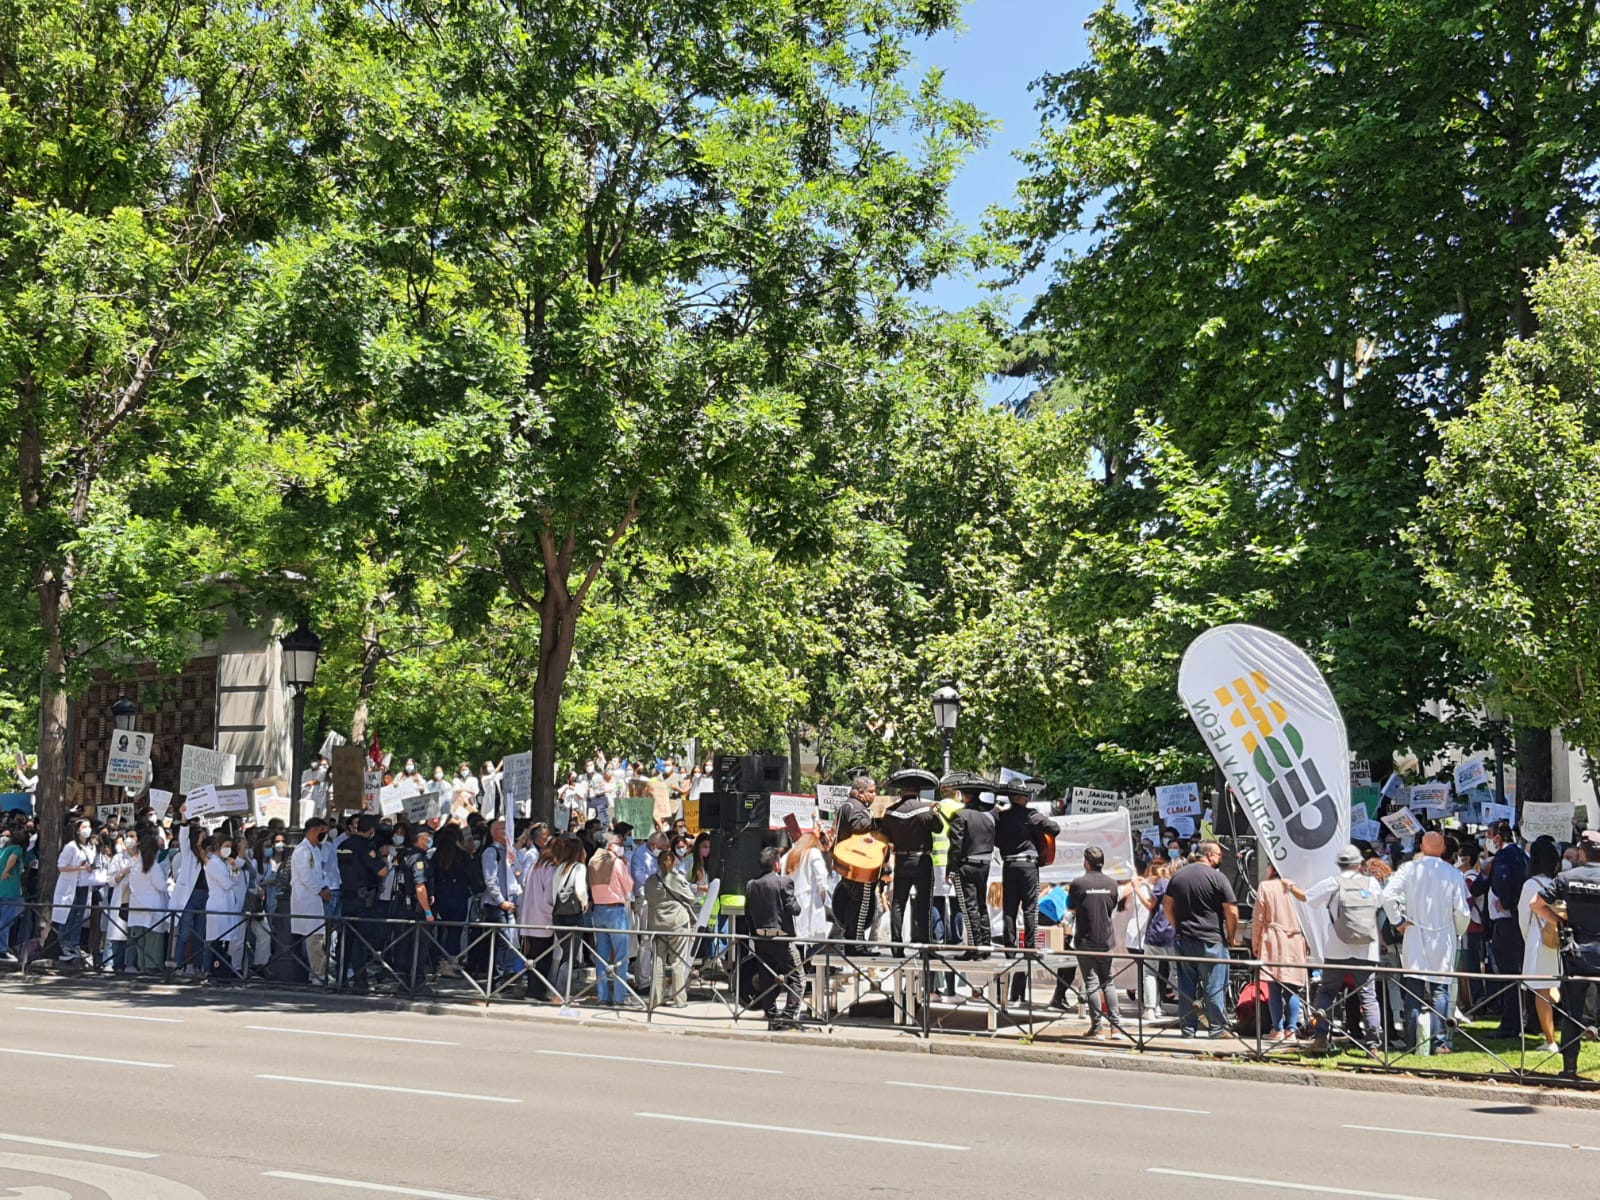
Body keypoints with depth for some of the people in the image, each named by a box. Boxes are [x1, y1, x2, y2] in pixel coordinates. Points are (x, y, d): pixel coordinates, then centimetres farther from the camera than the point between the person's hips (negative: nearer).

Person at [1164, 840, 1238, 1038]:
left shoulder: (1178, 875, 9)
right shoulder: (1217, 878, -9)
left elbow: (1167, 905, 15)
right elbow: (1232, 912, -11)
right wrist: (1231, 937, 2)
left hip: (1183, 940, 5)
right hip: (1211, 941, -5)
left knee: (1186, 985, 10)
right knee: (1214, 987, 2)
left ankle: (1187, 1028, 13)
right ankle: (1217, 1028, 5)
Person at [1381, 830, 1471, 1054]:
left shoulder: (1409, 869, -3)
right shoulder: (1453, 874, -3)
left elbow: (1388, 894, -15)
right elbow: (1461, 911, -4)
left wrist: (1398, 921, -4)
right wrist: (1458, 934, 13)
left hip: (1414, 937, 1)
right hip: (1443, 939, 0)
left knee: (1413, 990, 5)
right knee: (1440, 989, 3)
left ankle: (1413, 1041, 6)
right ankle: (1441, 1041, -1)